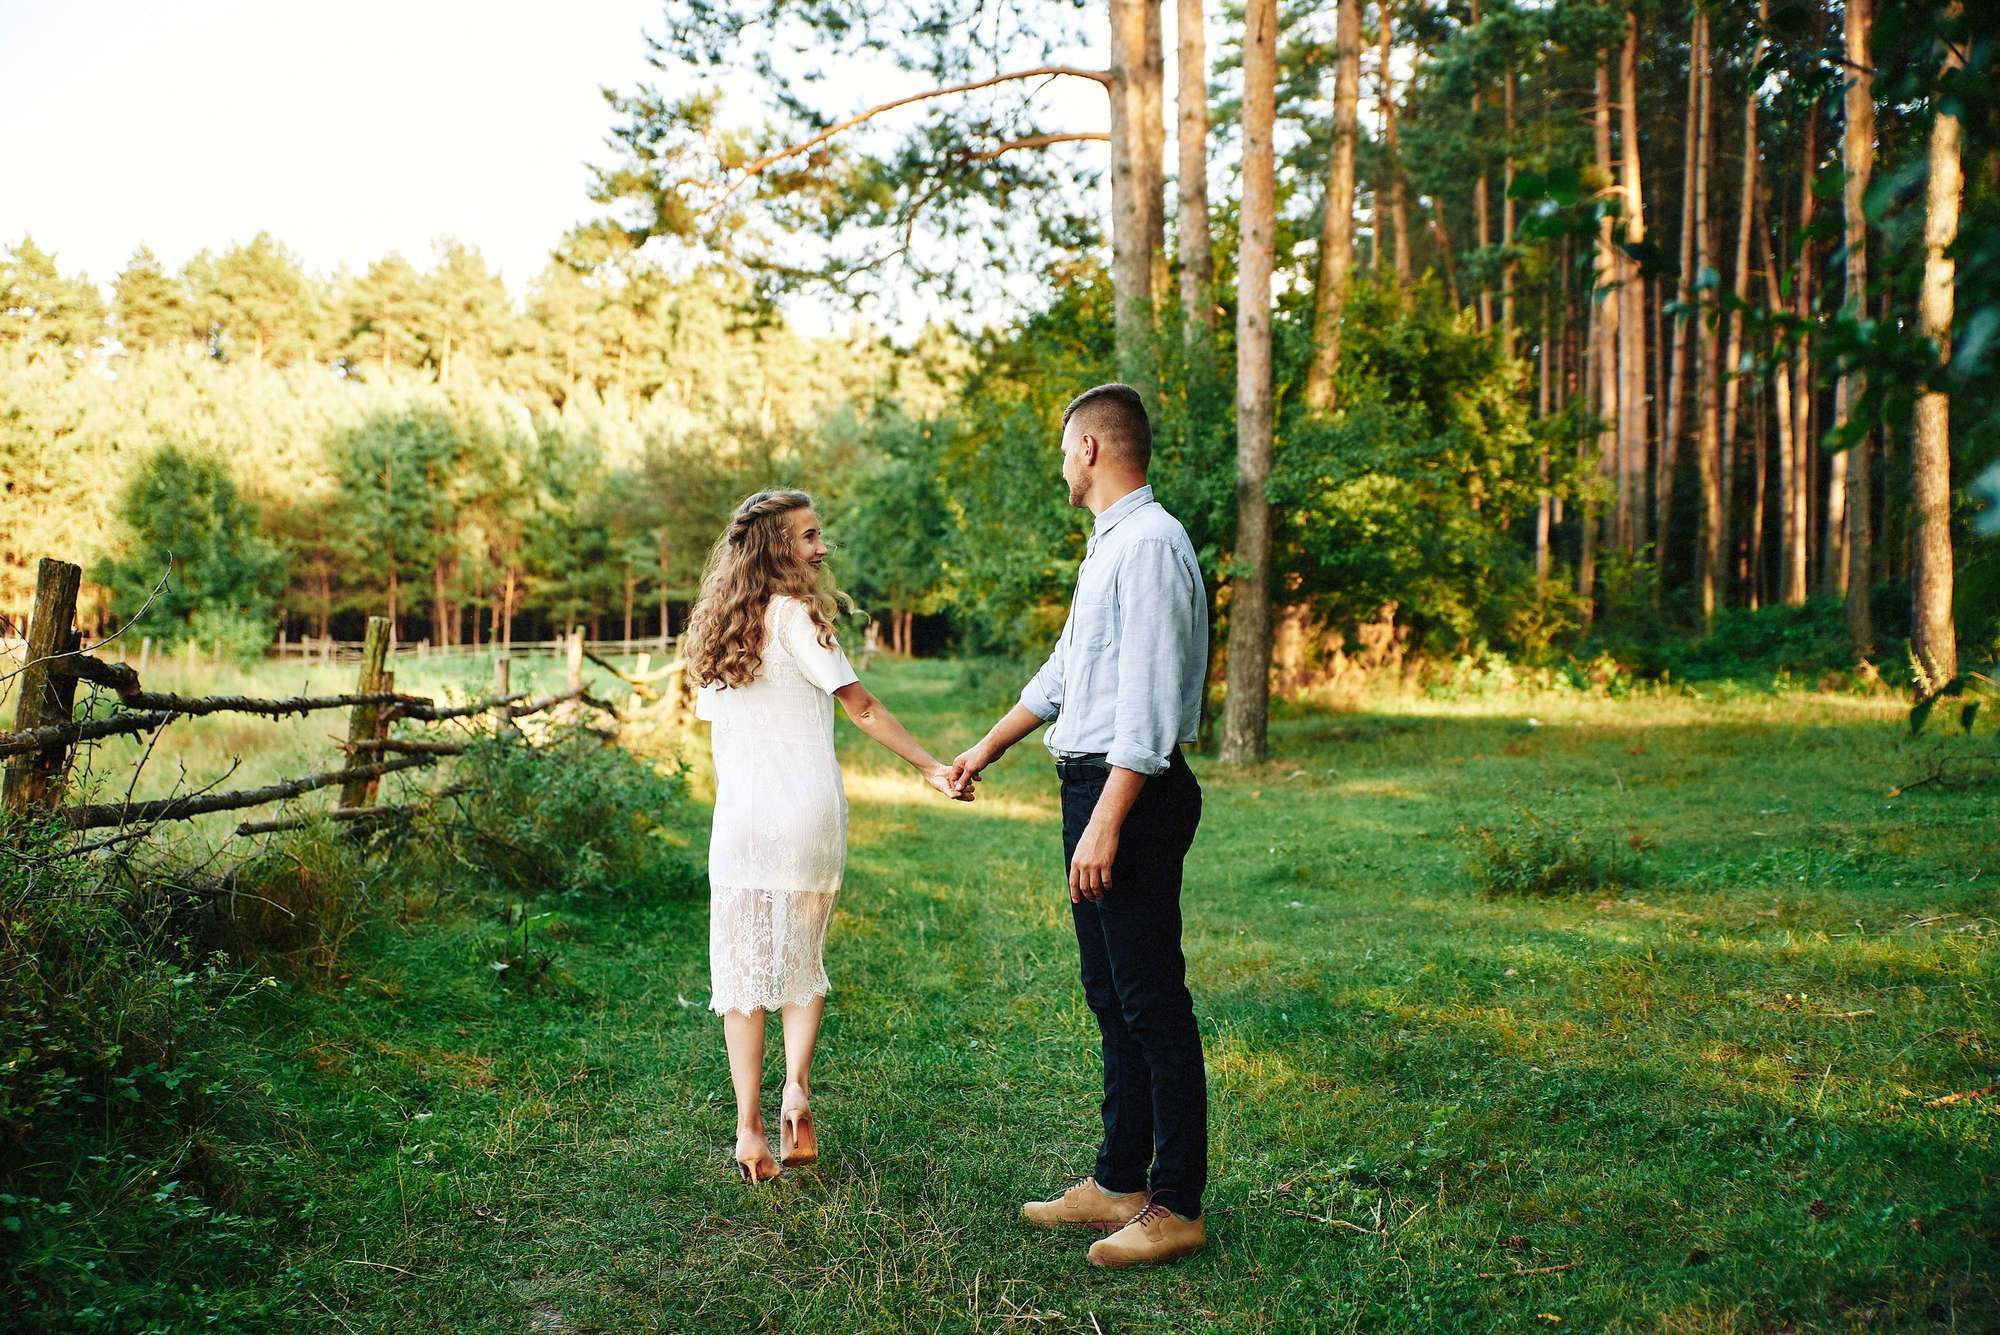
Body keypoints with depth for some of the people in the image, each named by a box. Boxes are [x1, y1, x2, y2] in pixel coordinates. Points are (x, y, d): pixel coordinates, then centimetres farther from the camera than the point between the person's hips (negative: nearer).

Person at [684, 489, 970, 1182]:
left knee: (743, 967, 8)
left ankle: (750, 1125, 4)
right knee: (804, 960, 15)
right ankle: (797, 1085, -3)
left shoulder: (716, 625, 11)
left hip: (740, 819, 3)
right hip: (808, 813, -3)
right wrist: (931, 767, -8)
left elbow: (710, 716, 14)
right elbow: (861, 705, -12)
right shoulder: (794, 614, -8)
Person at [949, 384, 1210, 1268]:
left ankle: (1176, 1205, 8)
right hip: (1094, 789, 10)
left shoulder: (1150, 545, -15)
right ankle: (1118, 1183, 27)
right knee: (1111, 998, 16)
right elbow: (1065, 668, 28)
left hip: (1133, 793, -10)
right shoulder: (1107, 547, 17)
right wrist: (988, 748, 38)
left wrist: (1106, 823, -25)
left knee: (1152, 1004, -3)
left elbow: (1148, 699, -22)